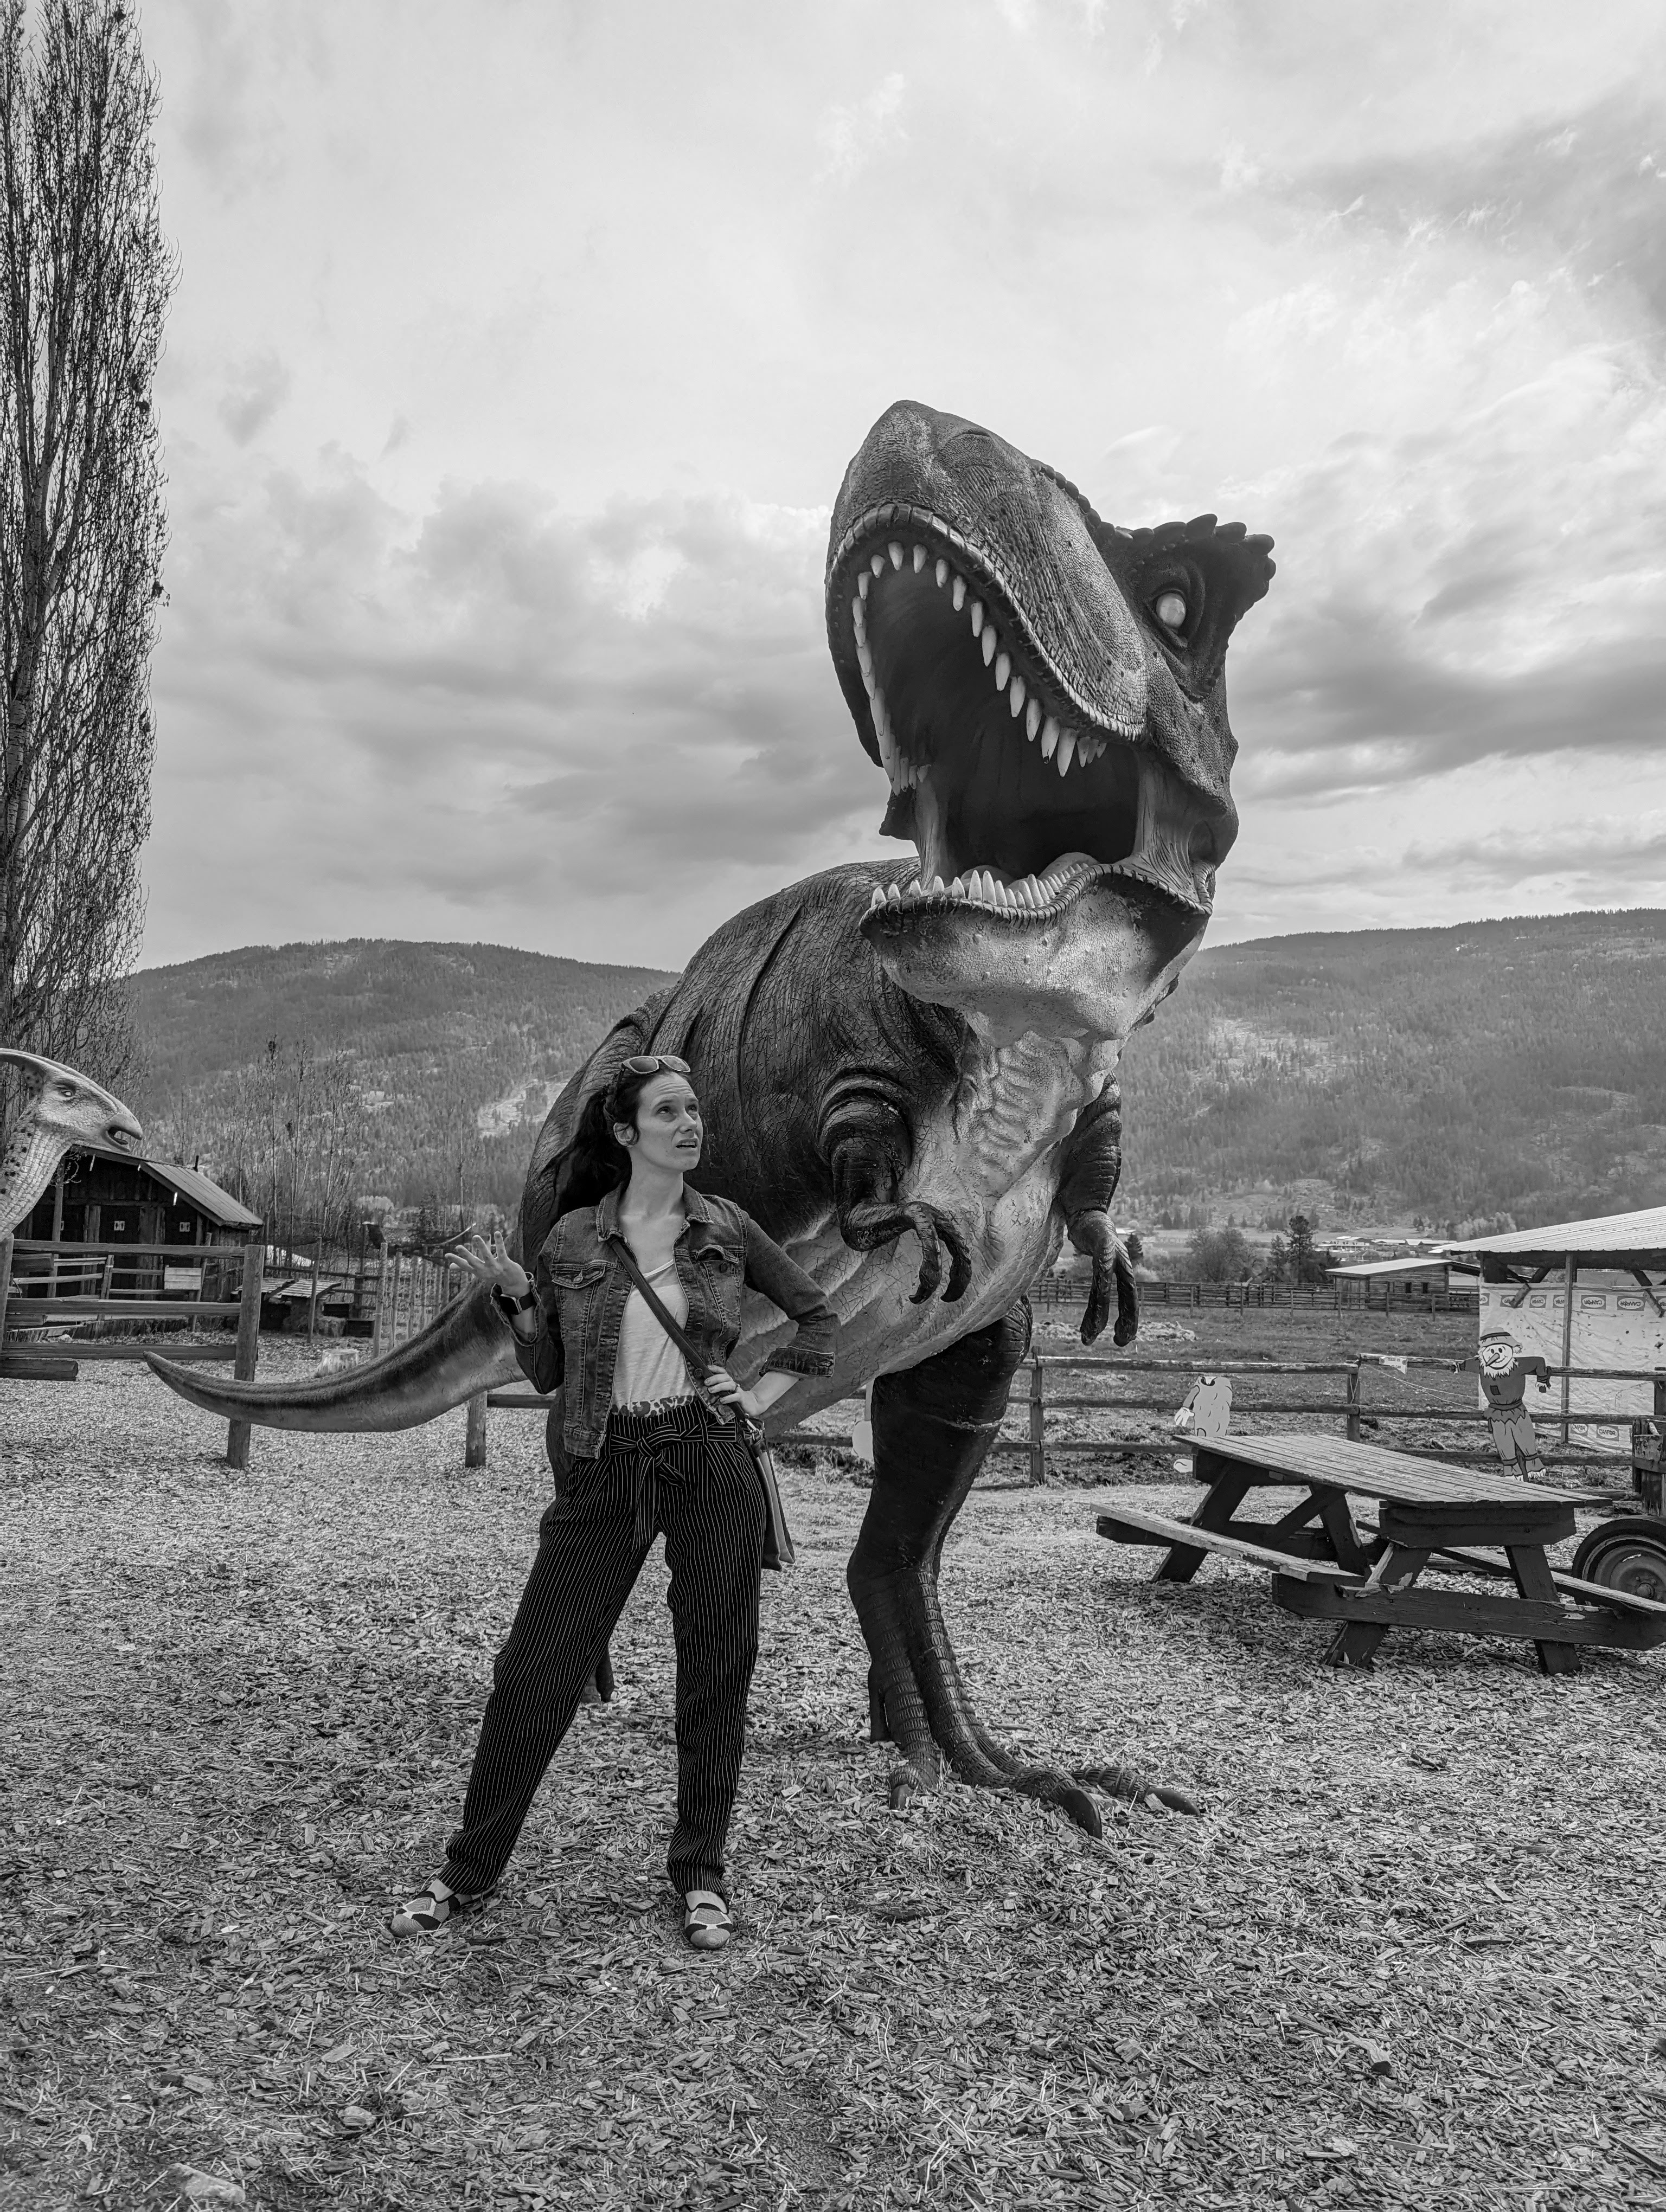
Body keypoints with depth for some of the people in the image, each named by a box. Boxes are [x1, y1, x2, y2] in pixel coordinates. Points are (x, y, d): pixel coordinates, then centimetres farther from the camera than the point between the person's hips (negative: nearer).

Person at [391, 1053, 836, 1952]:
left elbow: (817, 1318, 13)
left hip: (711, 1465, 0)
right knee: (534, 1669, 3)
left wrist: (762, 1396, 2)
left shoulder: (726, 1228, 2)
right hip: (607, 1472, 0)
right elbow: (546, 1373, 7)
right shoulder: (572, 1239, 1)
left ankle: (701, 1873, 26)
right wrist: (515, 1295, -8)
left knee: (715, 1673, 7)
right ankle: (469, 1870, 23)